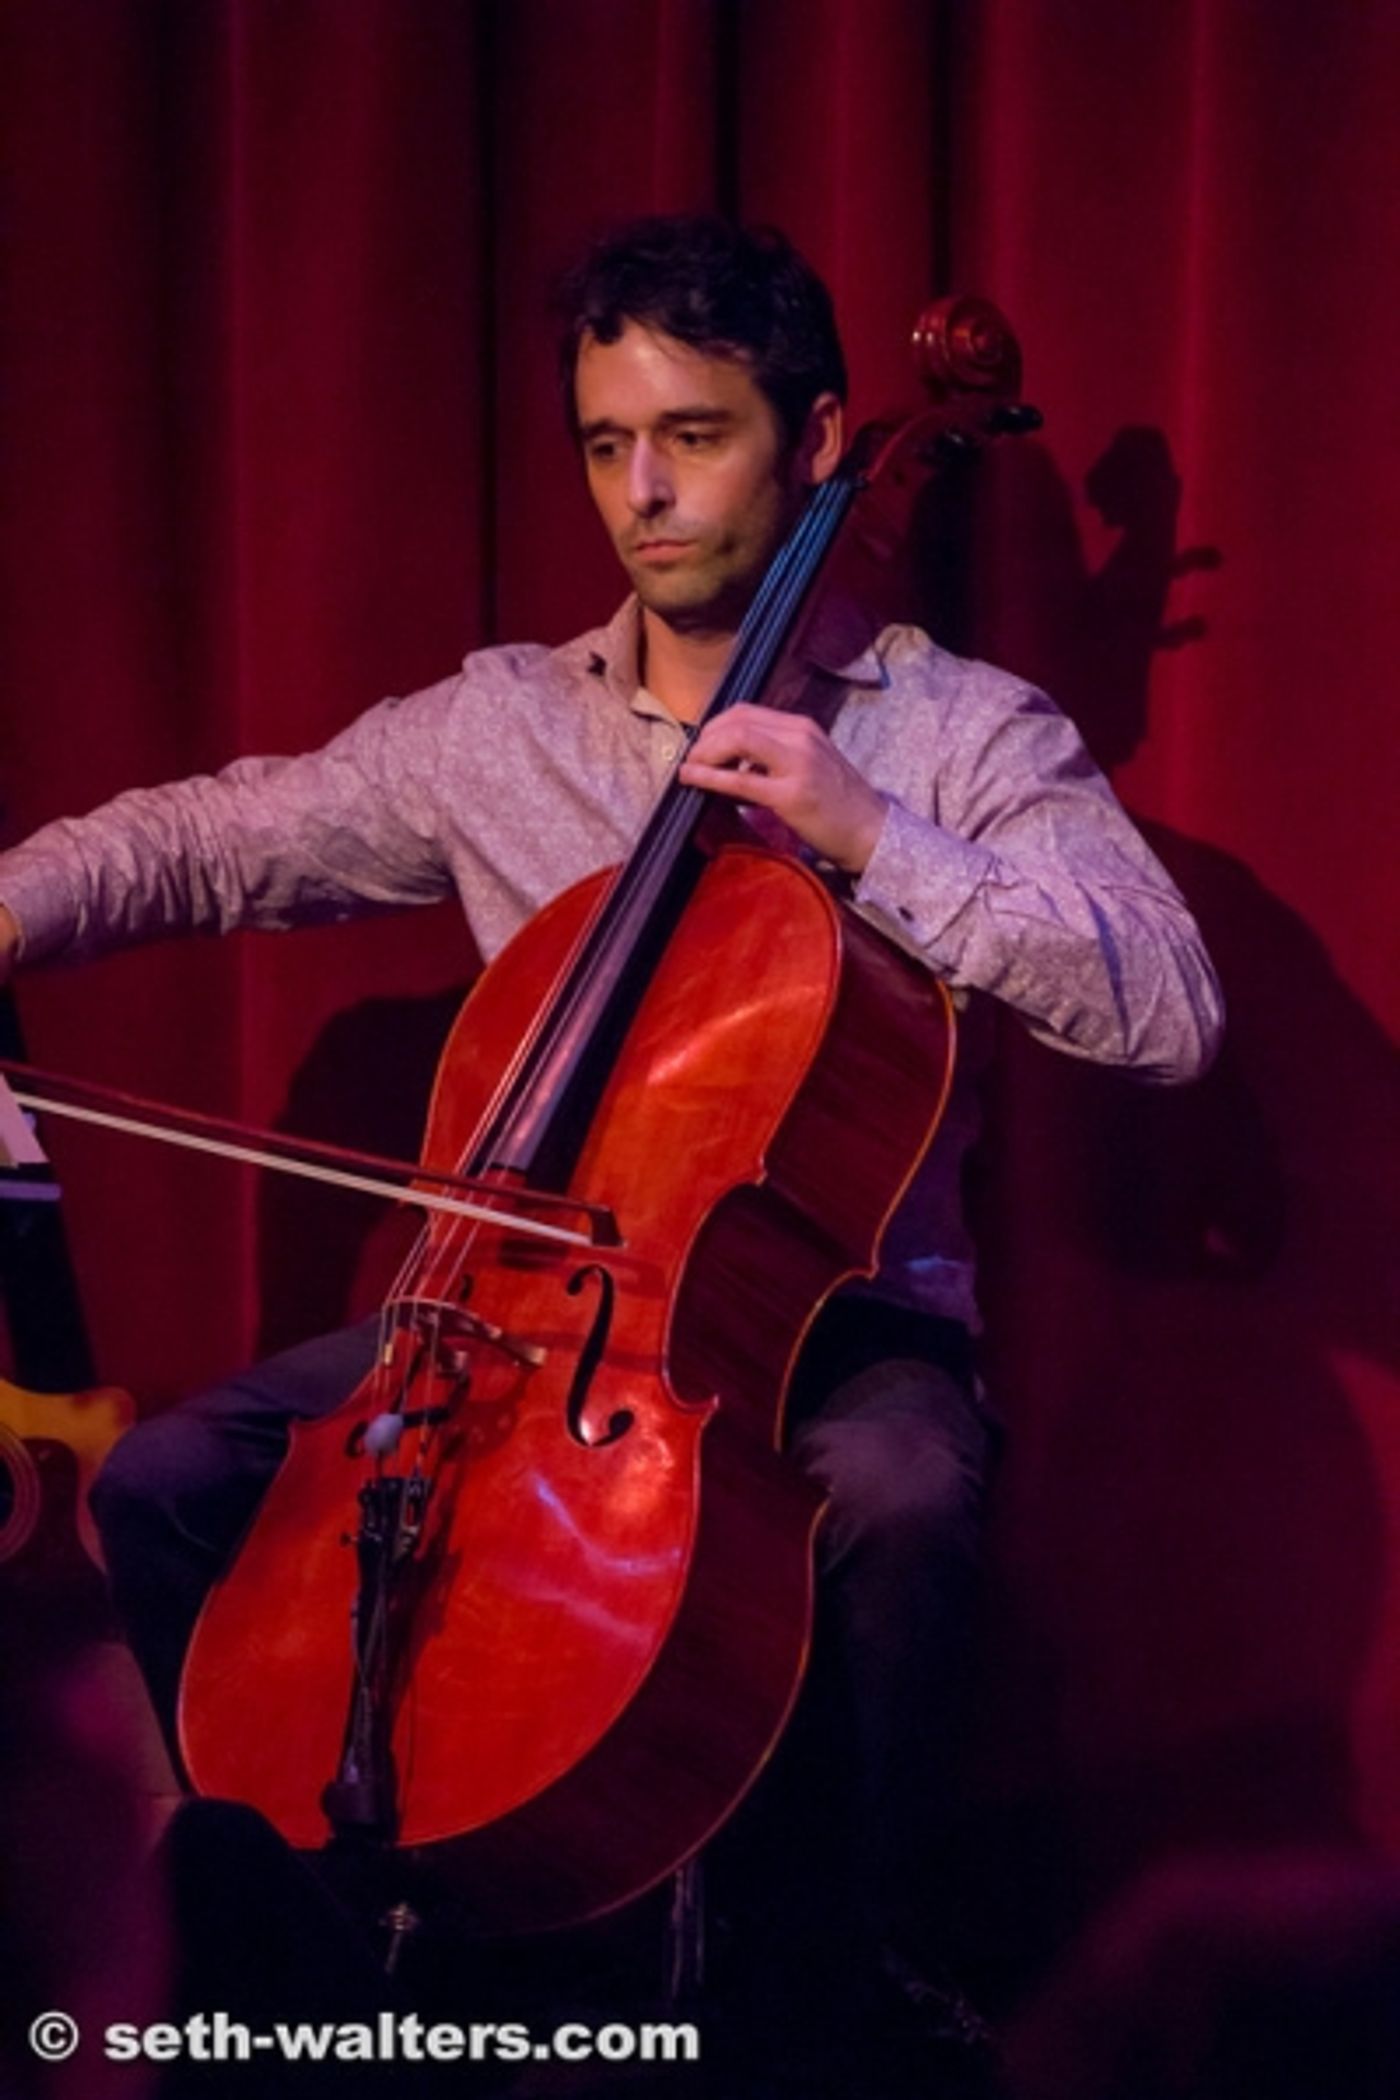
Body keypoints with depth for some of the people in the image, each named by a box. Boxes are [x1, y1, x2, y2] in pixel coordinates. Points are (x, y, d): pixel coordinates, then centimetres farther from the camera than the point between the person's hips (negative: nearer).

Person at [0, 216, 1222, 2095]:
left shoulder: (962, 731, -2)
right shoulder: (496, 725, 9)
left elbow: (1170, 1012, -15)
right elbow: (202, 842, 10)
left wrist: (869, 841, -22)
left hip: (832, 1304, -4)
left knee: (903, 1495, -37)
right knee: (169, 1487, -12)